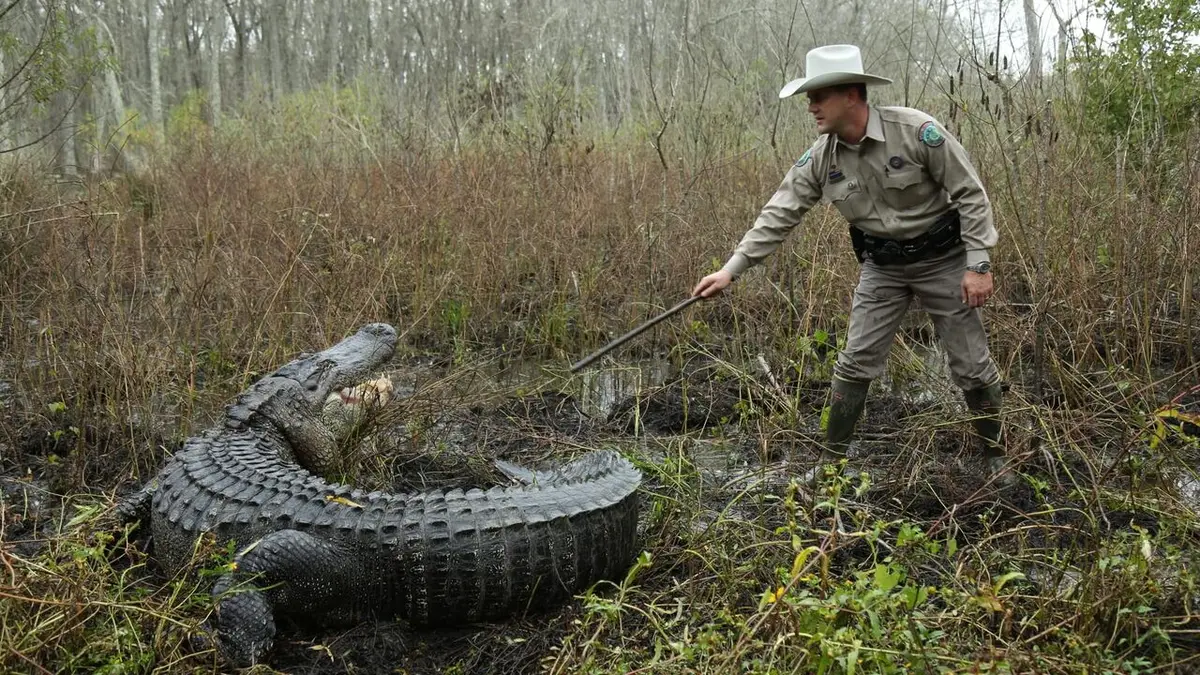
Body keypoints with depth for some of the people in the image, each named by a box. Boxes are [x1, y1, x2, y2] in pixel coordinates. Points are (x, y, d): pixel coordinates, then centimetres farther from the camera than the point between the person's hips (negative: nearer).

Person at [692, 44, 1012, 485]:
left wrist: (978, 265, -19)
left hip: (943, 259, -3)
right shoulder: (820, 157, -10)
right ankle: (830, 461, 15)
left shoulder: (918, 131, -23)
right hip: (881, 266, 4)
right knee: (855, 363, 2)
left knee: (972, 366, 5)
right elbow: (780, 214, -8)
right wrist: (732, 268, -14)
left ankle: (995, 457, 25)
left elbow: (970, 195, -17)